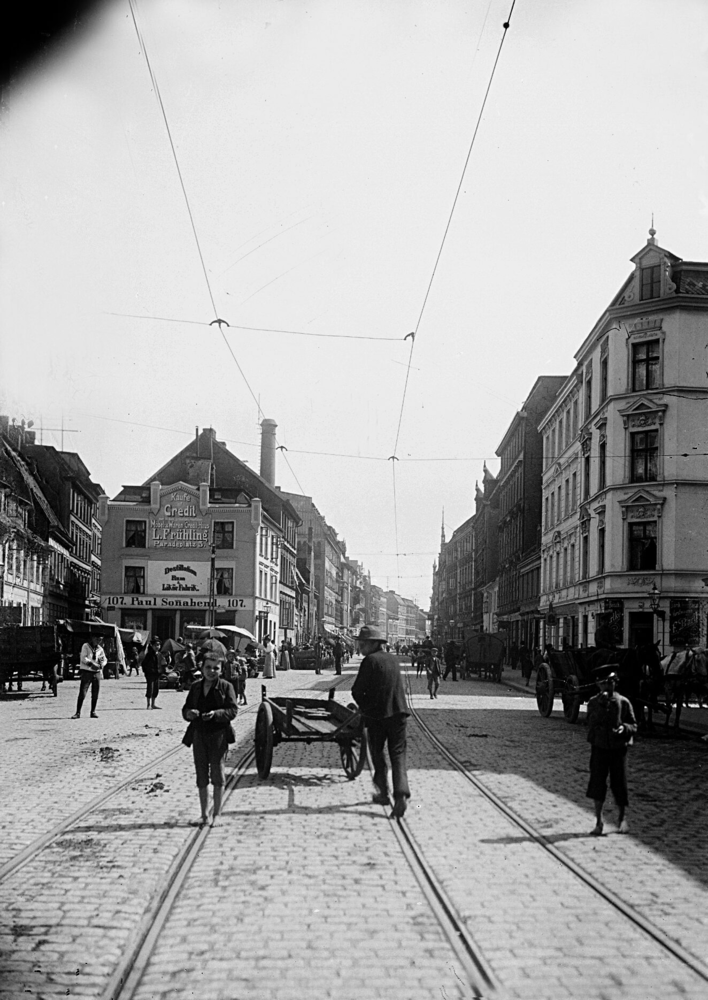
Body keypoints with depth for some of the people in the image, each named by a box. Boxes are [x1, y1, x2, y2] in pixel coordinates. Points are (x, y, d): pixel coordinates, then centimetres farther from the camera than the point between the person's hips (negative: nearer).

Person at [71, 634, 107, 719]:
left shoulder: (100, 649, 12)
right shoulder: (85, 646, -1)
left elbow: (104, 659, 14)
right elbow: (83, 658, -11)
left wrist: (102, 664, -9)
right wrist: (92, 664, -22)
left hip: (97, 672, 4)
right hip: (86, 671, -4)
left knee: (95, 694, 4)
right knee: (82, 693, -8)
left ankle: (93, 712, 15)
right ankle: (78, 713, -4)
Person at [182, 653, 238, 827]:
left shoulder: (226, 686, -2)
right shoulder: (195, 687, 10)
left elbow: (232, 710, -8)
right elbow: (185, 709, 11)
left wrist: (215, 713, -24)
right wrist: (189, 713, -12)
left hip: (218, 735, -4)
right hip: (199, 734, 4)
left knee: (217, 775, 0)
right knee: (201, 776, 7)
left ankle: (216, 814, 10)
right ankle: (204, 814, 15)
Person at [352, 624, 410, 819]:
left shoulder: (370, 660, -9)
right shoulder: (393, 659, 11)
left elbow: (357, 691, -11)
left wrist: (364, 708, 7)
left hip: (376, 715, -4)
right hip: (398, 712, 5)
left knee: (377, 755, 14)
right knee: (398, 754, 4)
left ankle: (383, 793, 20)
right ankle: (401, 793, -14)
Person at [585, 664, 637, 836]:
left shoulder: (623, 702, -2)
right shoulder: (593, 703, 0)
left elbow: (634, 725, 2)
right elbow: (591, 723, -9)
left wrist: (624, 728, -19)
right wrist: (602, 705, -18)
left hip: (618, 748, 0)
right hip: (599, 747, 0)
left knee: (619, 784, 5)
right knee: (597, 784, -4)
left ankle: (622, 818, 29)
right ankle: (599, 822, 5)